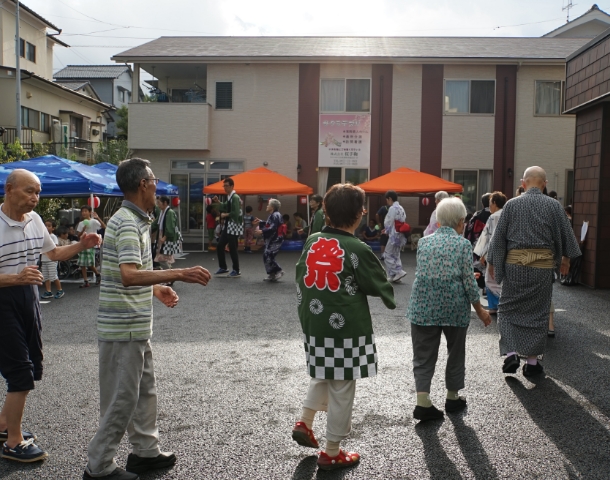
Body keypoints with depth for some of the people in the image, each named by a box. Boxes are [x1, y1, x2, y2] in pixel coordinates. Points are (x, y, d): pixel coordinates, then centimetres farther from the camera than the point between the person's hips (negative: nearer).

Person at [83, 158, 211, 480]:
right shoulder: (128, 224, -20)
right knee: (122, 399, 2)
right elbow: (129, 275, -35)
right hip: (123, 329, -10)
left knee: (145, 391, 19)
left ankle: (145, 452, 33)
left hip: (136, 327, 10)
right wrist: (179, 274, -39)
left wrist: (157, 289, 14)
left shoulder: (135, 220, 12)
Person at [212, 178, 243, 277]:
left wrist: (225, 215, -11)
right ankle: (223, 268, 20)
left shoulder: (235, 197, -16)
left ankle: (236, 271, 10)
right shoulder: (229, 197, 13)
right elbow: (226, 208, 20)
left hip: (234, 226, -10)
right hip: (227, 226, 10)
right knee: (219, 246, 10)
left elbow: (235, 213, -25)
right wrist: (217, 202, 8)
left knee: (232, 249, -3)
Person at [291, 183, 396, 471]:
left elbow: (300, 283, 9)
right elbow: (380, 286, -3)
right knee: (341, 390, 8)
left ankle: (305, 423, 24)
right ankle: (332, 453, 19)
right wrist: (391, 301, 18)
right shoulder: (358, 250, -15)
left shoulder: (311, 242, 1)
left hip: (314, 326, 6)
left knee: (322, 377, 29)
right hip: (346, 330, -6)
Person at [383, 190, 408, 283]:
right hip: (401, 235, 9)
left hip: (394, 235, -9)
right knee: (395, 255, 14)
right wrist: (388, 230, 14)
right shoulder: (401, 208, 14)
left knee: (388, 255, -2)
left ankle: (399, 272, -9)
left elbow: (388, 222, -14)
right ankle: (393, 275, 16)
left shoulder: (392, 208, -14)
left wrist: (386, 231, 6)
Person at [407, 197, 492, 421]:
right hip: (454, 307, -2)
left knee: (423, 354, 6)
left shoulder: (424, 242, 5)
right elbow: (469, 281, -6)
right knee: (455, 352, 17)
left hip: (423, 307, 2)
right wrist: (479, 310, 4)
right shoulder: (463, 244, -5)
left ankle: (423, 401, -5)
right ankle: (452, 398, 30)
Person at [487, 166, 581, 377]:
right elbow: (565, 233, 5)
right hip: (543, 265, 1)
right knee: (537, 312, 10)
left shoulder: (512, 204, -4)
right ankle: (532, 362, 17)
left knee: (509, 309, 13)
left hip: (515, 263, 0)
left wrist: (492, 262, 8)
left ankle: (511, 353, 0)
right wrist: (566, 257, 22)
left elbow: (499, 235, -1)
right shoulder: (553, 205, -3)